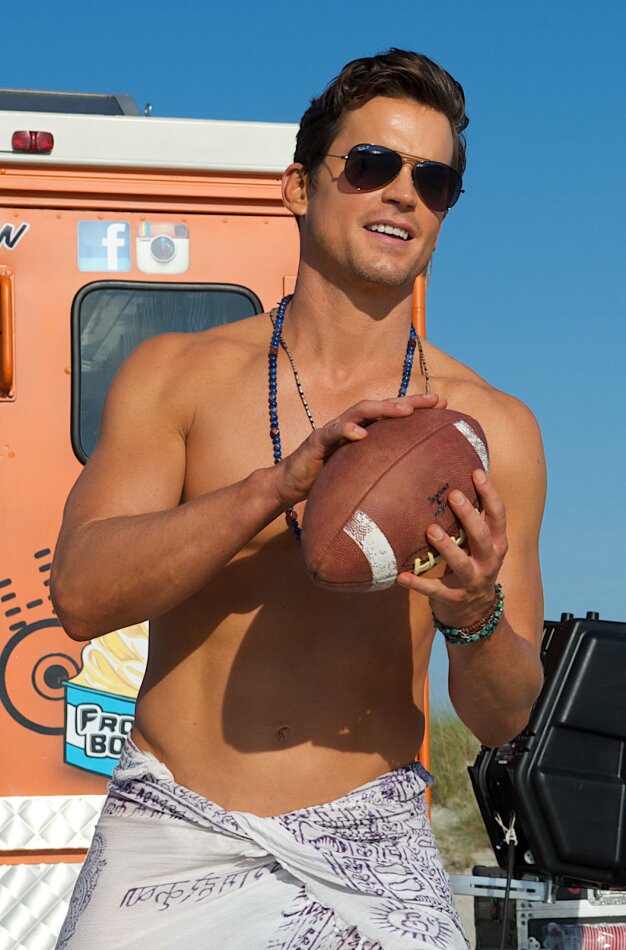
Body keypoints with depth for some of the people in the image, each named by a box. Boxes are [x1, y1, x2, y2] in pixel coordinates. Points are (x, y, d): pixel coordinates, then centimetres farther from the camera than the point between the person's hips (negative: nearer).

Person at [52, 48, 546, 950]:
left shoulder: (493, 428, 3)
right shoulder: (176, 374, 3)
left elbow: (503, 717, 4)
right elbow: (82, 595, -11)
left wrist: (477, 618, -18)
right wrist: (283, 484, -21)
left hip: (371, 849, 1)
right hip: (174, 841, -1)